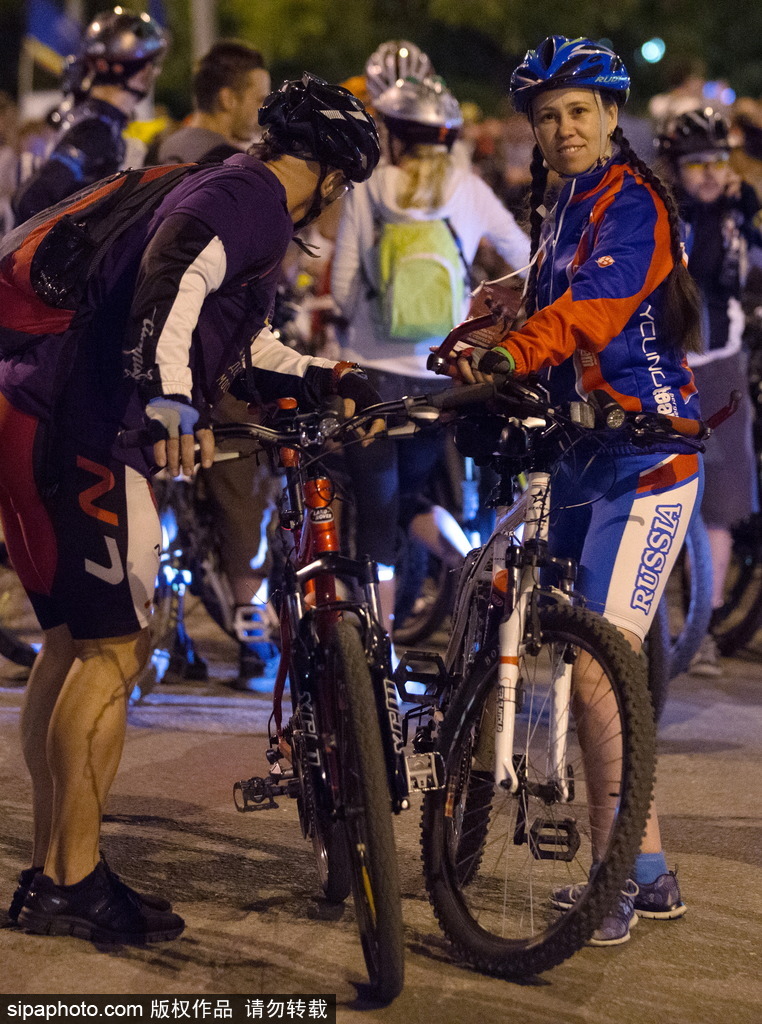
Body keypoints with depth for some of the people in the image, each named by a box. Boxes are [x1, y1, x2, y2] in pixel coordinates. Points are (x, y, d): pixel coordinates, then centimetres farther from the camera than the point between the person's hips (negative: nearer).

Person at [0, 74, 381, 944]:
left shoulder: (225, 193, 25)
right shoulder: (251, 195, -8)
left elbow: (245, 354, 31)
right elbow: (171, 277, -30)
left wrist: (327, 382, 19)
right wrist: (168, 400, -42)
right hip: (79, 431, -11)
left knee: (73, 644, 15)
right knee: (117, 647, -7)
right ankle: (76, 885, -2)